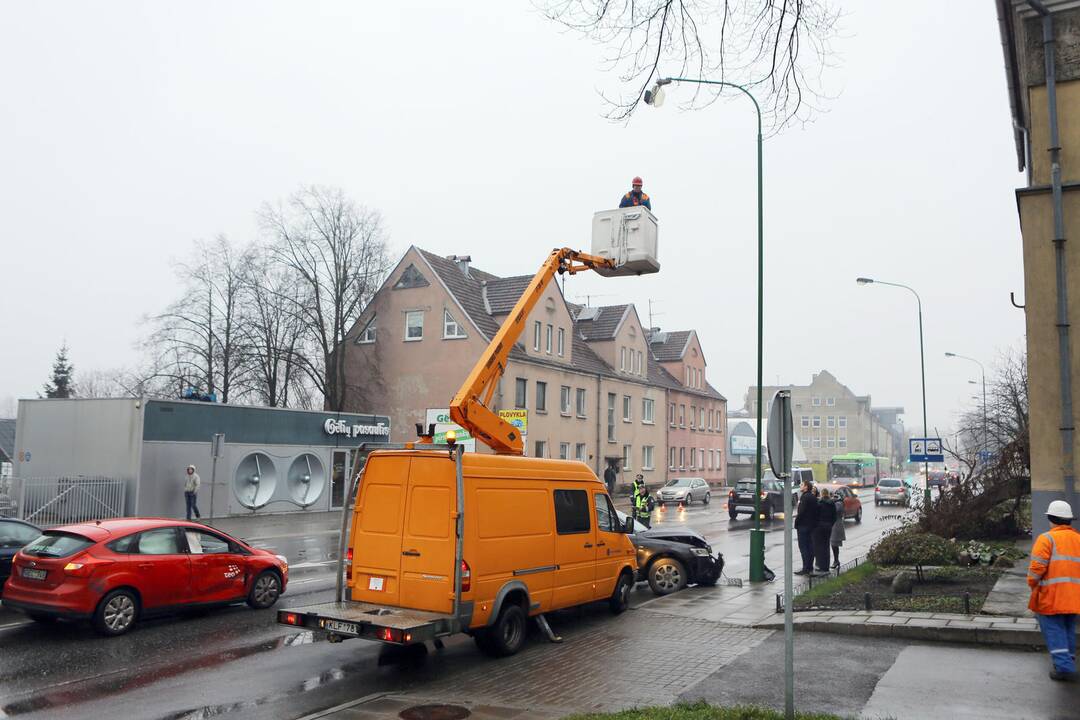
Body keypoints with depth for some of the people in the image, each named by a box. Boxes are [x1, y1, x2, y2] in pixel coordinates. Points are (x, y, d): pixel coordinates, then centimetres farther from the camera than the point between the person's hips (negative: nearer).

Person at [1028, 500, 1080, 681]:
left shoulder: (1047, 538, -10)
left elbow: (1037, 566, -16)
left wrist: (1032, 583, -1)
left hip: (1051, 595, -6)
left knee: (1054, 629, -2)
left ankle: (1064, 666, -10)